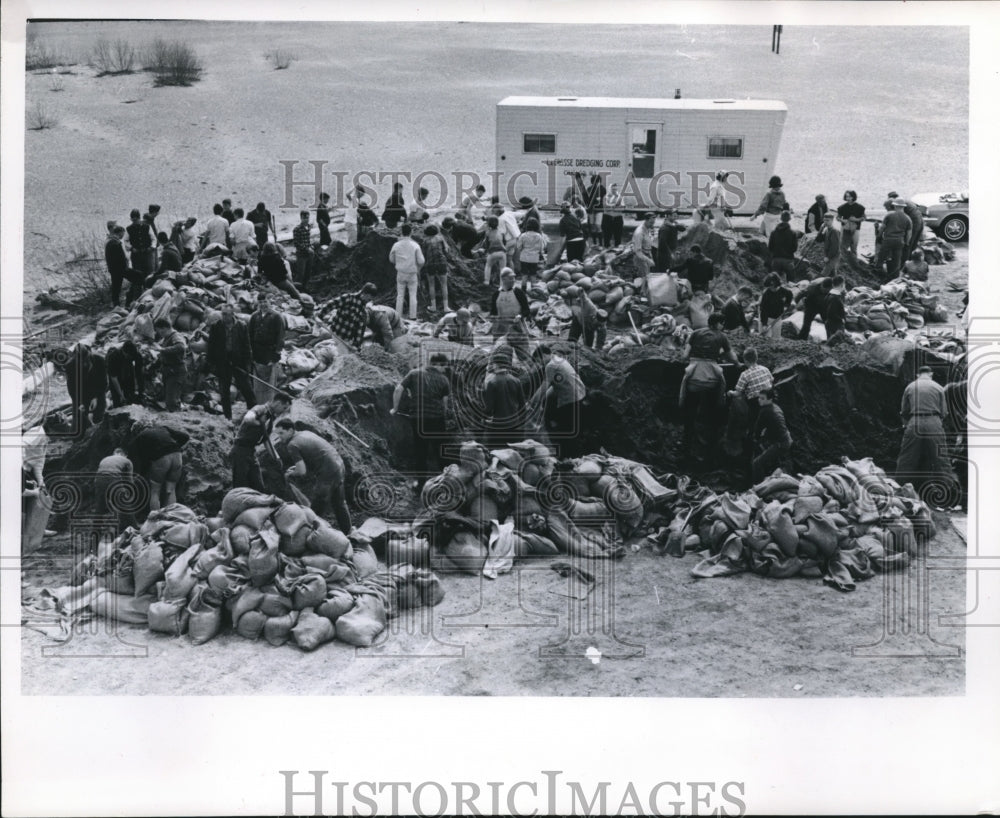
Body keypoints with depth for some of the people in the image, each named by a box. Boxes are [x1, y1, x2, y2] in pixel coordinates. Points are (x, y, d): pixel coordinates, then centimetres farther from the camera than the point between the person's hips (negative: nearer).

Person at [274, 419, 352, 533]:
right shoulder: (305, 433, 13)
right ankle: (347, 530, 43)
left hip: (327, 472, -9)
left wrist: (290, 474, 3)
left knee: (317, 510, 2)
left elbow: (302, 471, -17)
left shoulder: (292, 445, -13)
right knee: (339, 503, 28)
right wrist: (297, 467, 20)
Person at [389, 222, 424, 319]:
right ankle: (413, 316, 7)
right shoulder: (415, 245, -10)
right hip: (412, 274, -1)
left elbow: (391, 259, 6)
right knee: (413, 295, 7)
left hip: (400, 273, 1)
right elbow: (421, 261, -10)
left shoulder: (396, 245, -5)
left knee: (400, 295, 10)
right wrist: (418, 269, 9)